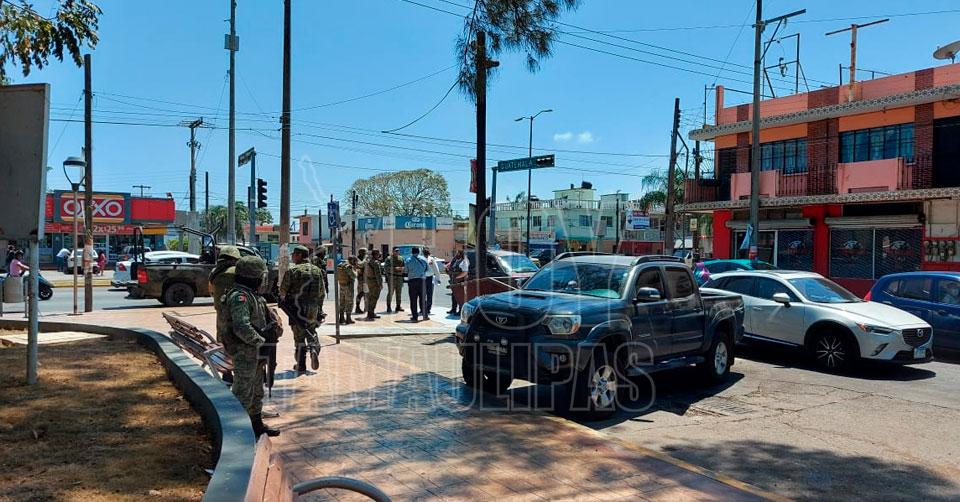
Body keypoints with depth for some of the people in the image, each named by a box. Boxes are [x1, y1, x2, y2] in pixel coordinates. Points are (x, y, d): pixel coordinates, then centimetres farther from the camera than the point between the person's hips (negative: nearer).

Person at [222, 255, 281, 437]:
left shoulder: (252, 295, 11)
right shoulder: (239, 297, -21)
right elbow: (242, 328, -31)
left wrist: (269, 328, 0)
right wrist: (261, 340, -19)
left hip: (254, 351, 11)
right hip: (244, 352, -11)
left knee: (257, 390, 20)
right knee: (243, 392, -2)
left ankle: (257, 425, 33)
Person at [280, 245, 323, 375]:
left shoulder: (292, 271, -10)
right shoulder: (317, 270, 4)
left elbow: (283, 290, -7)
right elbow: (321, 289, 10)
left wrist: (283, 298, 15)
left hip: (297, 307, -4)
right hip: (313, 307, 4)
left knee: (299, 336, 4)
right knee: (311, 331, 22)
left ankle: (301, 366, 8)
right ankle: (314, 349, -5)